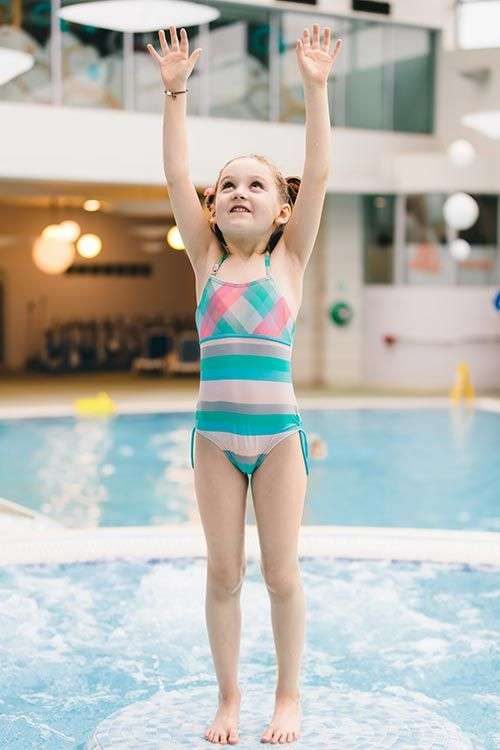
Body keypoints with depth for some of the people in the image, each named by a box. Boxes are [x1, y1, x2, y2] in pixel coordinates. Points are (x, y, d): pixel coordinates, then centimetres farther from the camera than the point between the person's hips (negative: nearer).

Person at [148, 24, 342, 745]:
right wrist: (175, 91, -7)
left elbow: (318, 173, -7)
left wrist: (315, 88, -12)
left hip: (279, 432, -2)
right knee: (223, 572, 7)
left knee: (281, 573, 4)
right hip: (215, 435, 2)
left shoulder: (289, 258, 2)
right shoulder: (207, 258, 5)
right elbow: (176, 176, -1)